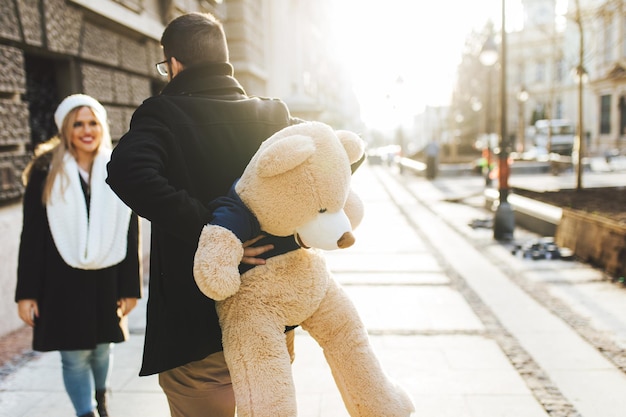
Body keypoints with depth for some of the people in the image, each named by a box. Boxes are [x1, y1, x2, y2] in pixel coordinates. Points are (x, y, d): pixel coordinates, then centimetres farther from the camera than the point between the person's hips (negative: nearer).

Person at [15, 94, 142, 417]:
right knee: (74, 357, 1)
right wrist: (27, 292, -6)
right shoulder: (46, 172, -5)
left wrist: (130, 287, 1)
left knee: (102, 348, 17)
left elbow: (131, 236, 2)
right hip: (61, 280, -2)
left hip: (106, 279, 2)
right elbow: (32, 236, -4)